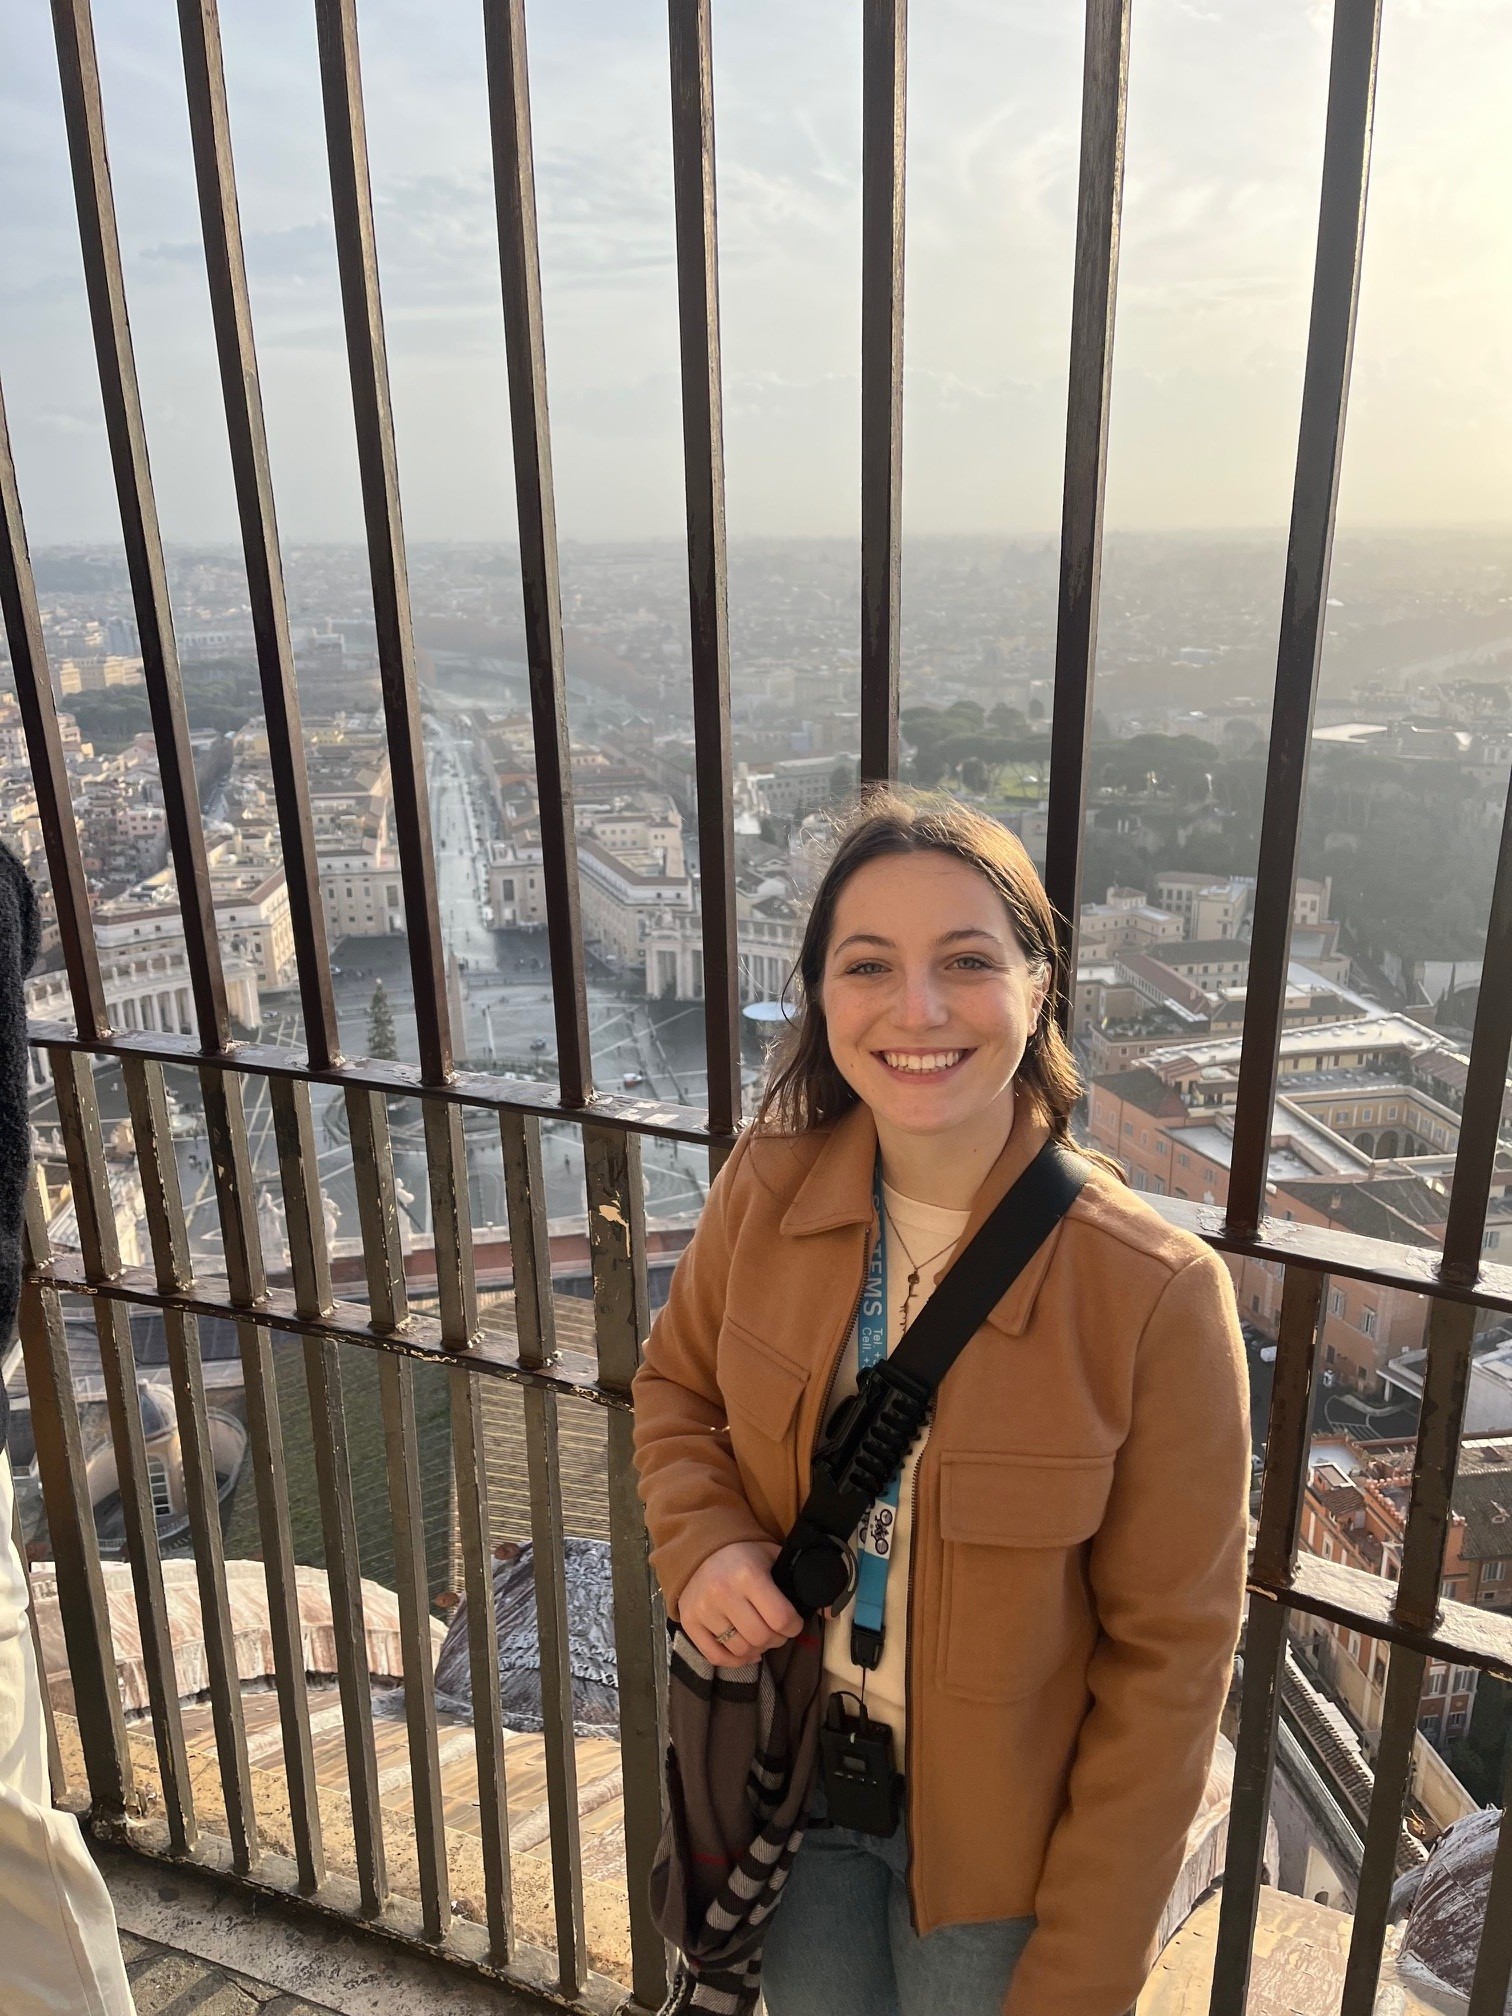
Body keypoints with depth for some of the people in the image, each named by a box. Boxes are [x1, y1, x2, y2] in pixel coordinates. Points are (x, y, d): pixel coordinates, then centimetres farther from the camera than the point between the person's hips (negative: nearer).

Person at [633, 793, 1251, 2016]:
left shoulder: (1155, 1292, -26)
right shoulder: (766, 1190, -16)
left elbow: (1168, 1657, -17)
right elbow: (675, 1384, 3)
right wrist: (701, 1540, -17)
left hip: (999, 1830, -3)